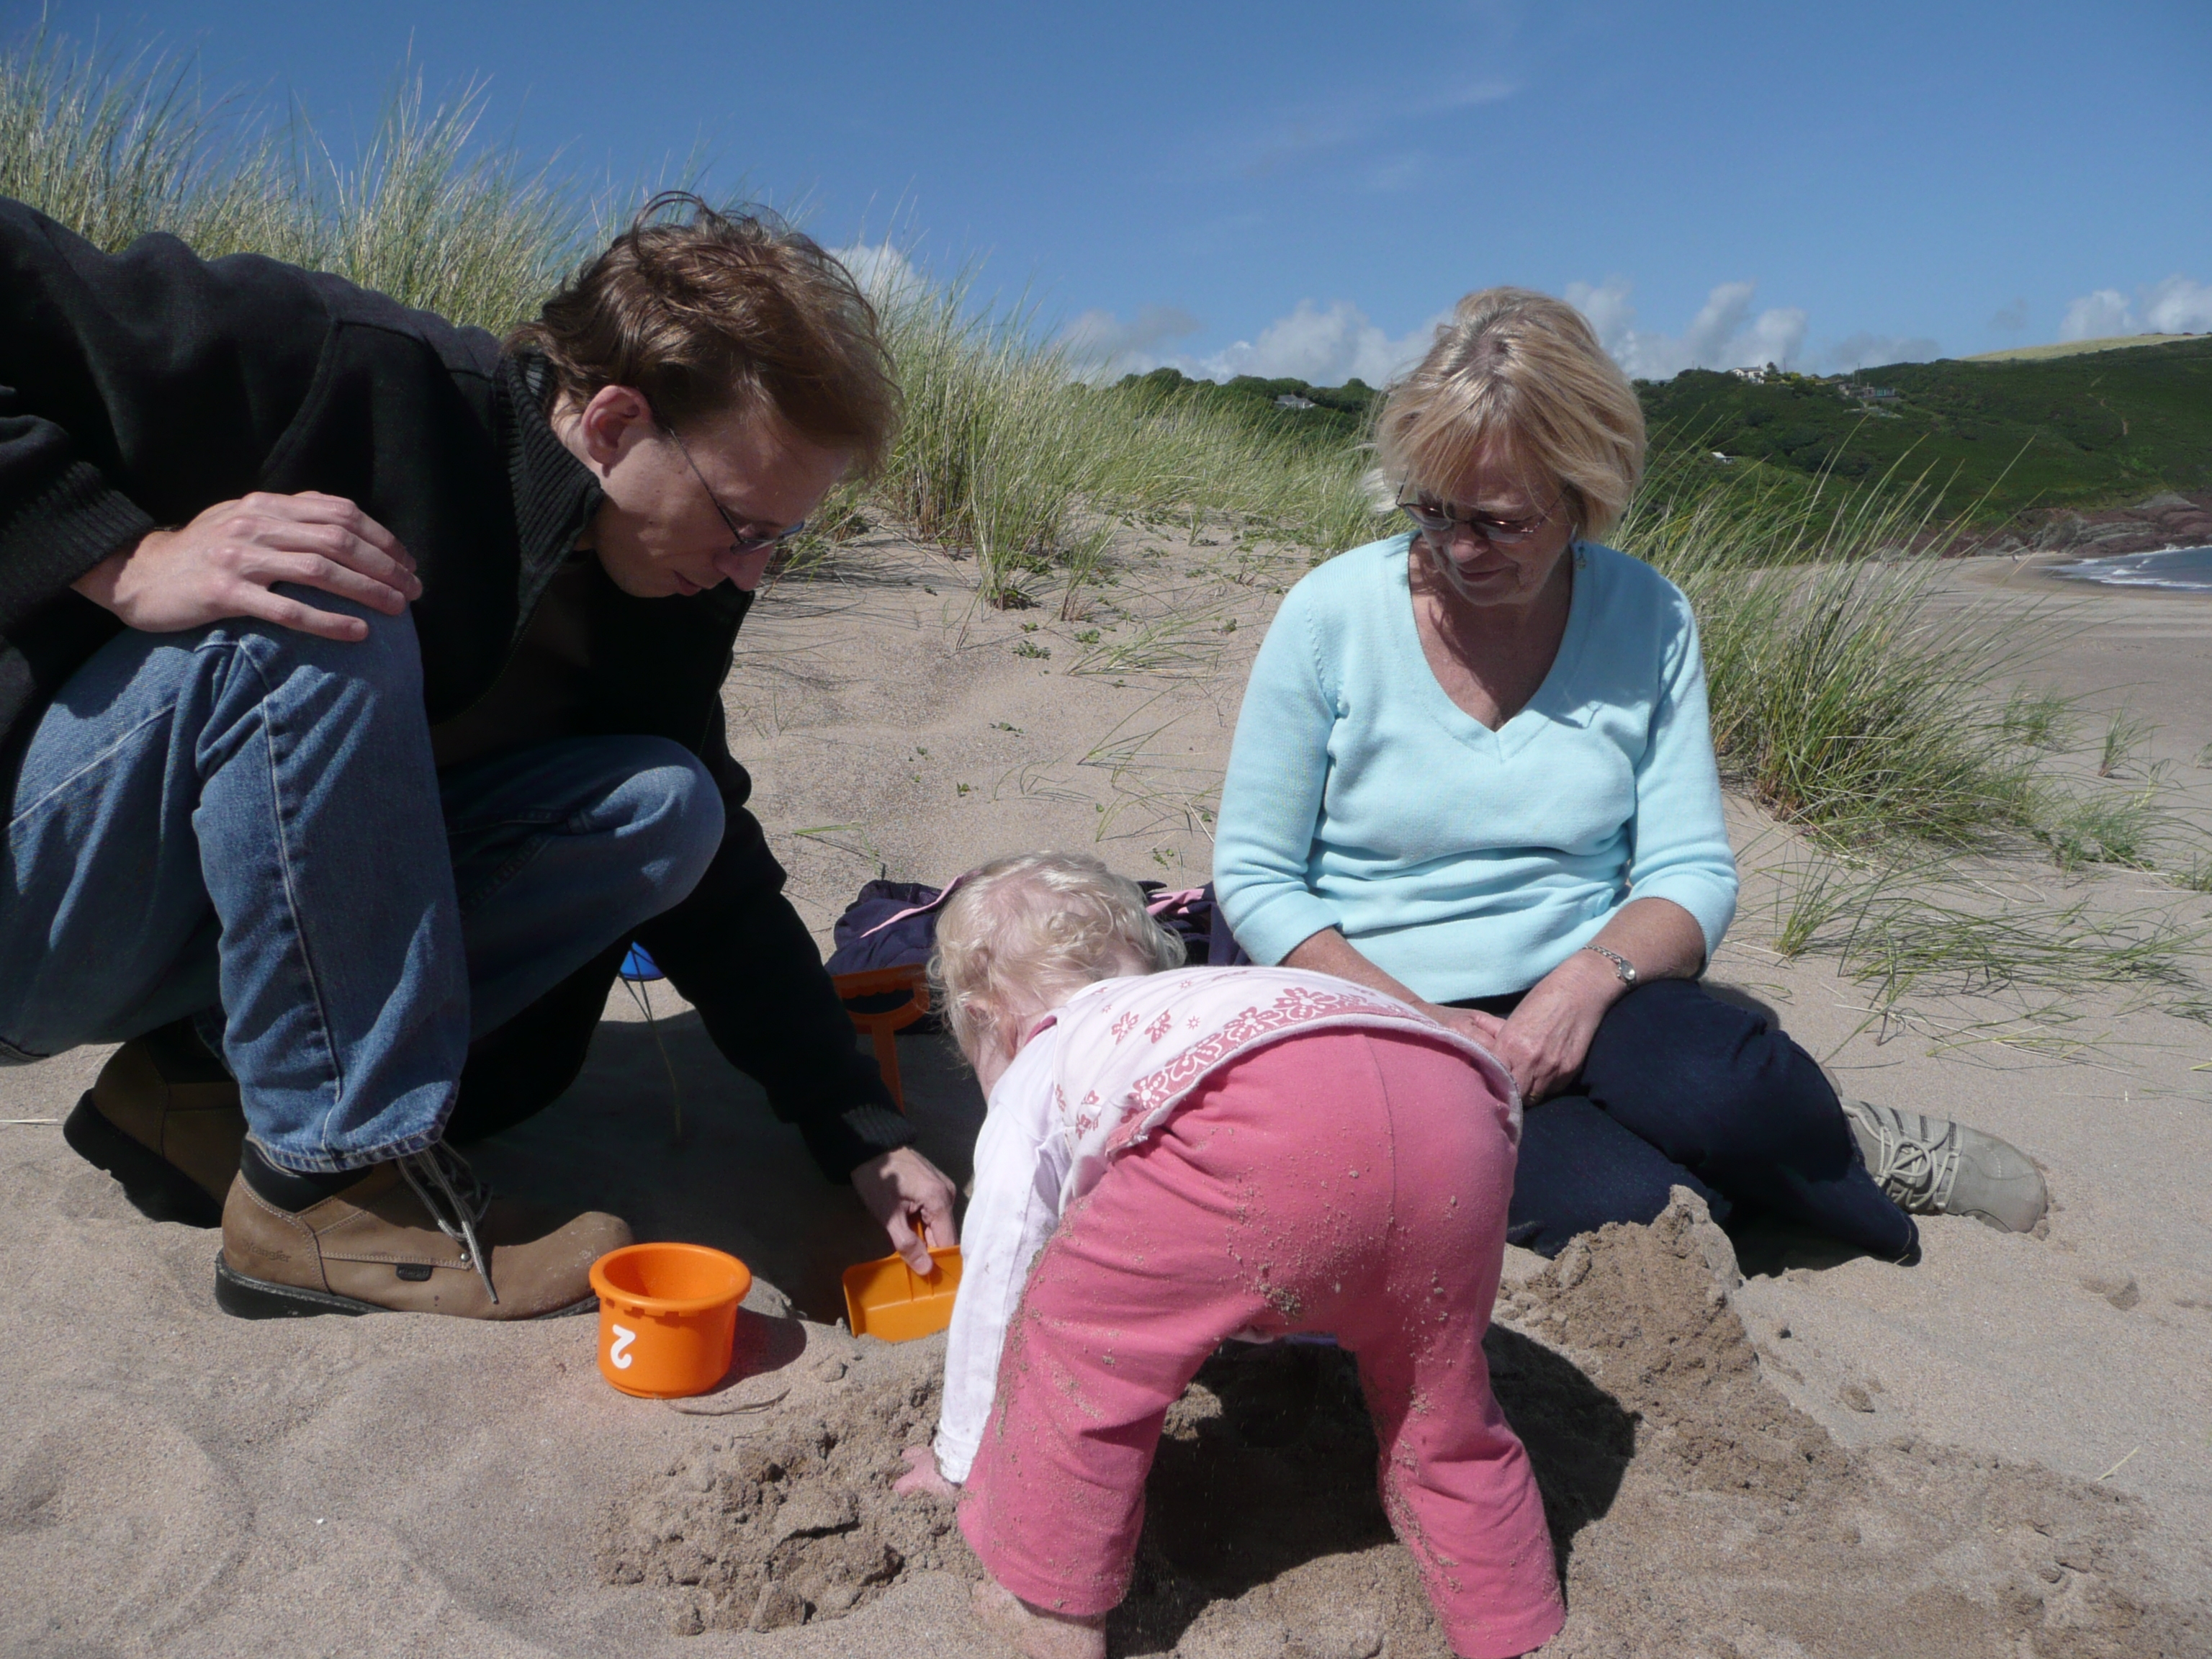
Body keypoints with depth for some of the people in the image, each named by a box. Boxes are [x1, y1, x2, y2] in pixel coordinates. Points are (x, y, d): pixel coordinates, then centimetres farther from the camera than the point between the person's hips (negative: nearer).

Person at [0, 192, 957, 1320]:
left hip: (261, 899, 6)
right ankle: (335, 1182, -21)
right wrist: (123, 560, -35)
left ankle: (205, 1089, -8)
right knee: (318, 626, -32)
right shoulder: (331, 372, -23)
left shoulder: (665, 604, -3)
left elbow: (720, 880, 2)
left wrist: (865, 1139, -3)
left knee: (670, 806, -11)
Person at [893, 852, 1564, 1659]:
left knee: (1072, 1327, 15)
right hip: (1463, 1102, 7)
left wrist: (961, 1456, 47)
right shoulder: (1197, 997, 48)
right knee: (1441, 1412, 29)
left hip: (1270, 1127, -7)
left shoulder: (1041, 1067, 31)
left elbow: (991, 1284, 32)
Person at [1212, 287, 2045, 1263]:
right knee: (1626, 1205, -29)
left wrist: (1587, 980, -21)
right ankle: (1869, 1168, 0)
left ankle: (1834, 1148, 1)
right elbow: (1255, 877, -4)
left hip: (1584, 993, 2)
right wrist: (1412, 1019, -16)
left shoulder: (1648, 618, 0)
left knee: (1731, 1088, -33)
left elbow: (1692, 873, 0)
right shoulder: (1332, 614, -7)